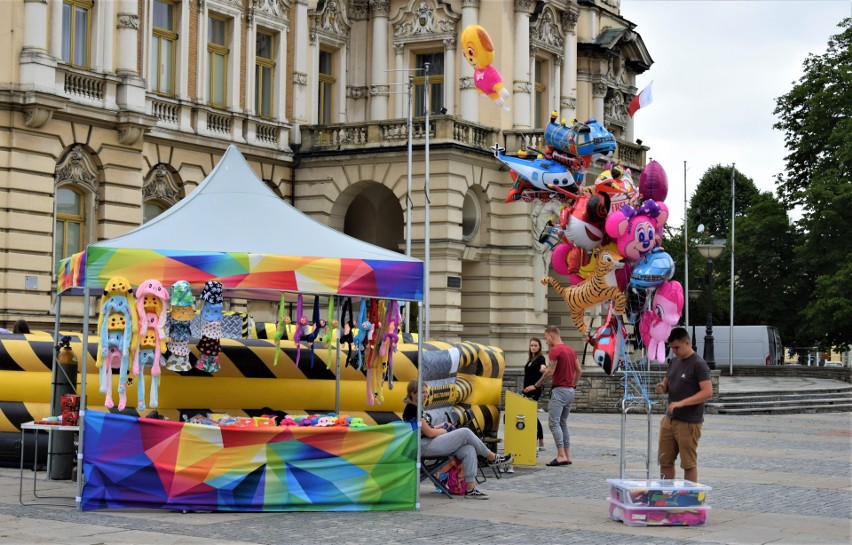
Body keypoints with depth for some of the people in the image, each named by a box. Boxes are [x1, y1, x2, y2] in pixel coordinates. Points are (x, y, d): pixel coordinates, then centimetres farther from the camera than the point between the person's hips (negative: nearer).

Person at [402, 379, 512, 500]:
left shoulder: (415, 409, 20)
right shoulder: (412, 409, -12)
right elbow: (428, 433, -15)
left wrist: (441, 427, 9)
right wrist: (442, 431, 4)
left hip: (430, 445, 10)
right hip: (423, 446, -10)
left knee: (468, 449, -7)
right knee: (465, 433, -12)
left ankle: (470, 489, -14)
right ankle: (492, 458, 6)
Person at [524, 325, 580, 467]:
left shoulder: (555, 351, -13)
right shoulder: (570, 350, 15)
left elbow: (549, 373, -17)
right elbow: (579, 371, 18)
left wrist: (535, 385, -7)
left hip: (559, 390, -9)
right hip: (570, 391, 9)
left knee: (554, 422, -10)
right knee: (563, 423, 12)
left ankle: (561, 455, -17)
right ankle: (567, 456, 10)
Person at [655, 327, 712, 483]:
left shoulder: (699, 364, -11)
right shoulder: (674, 362, 12)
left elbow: (708, 392, -19)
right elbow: (666, 384, 22)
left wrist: (681, 403, -25)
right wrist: (661, 387, -3)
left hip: (689, 423, -8)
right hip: (669, 419, 8)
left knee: (689, 463, 0)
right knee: (665, 461, 9)